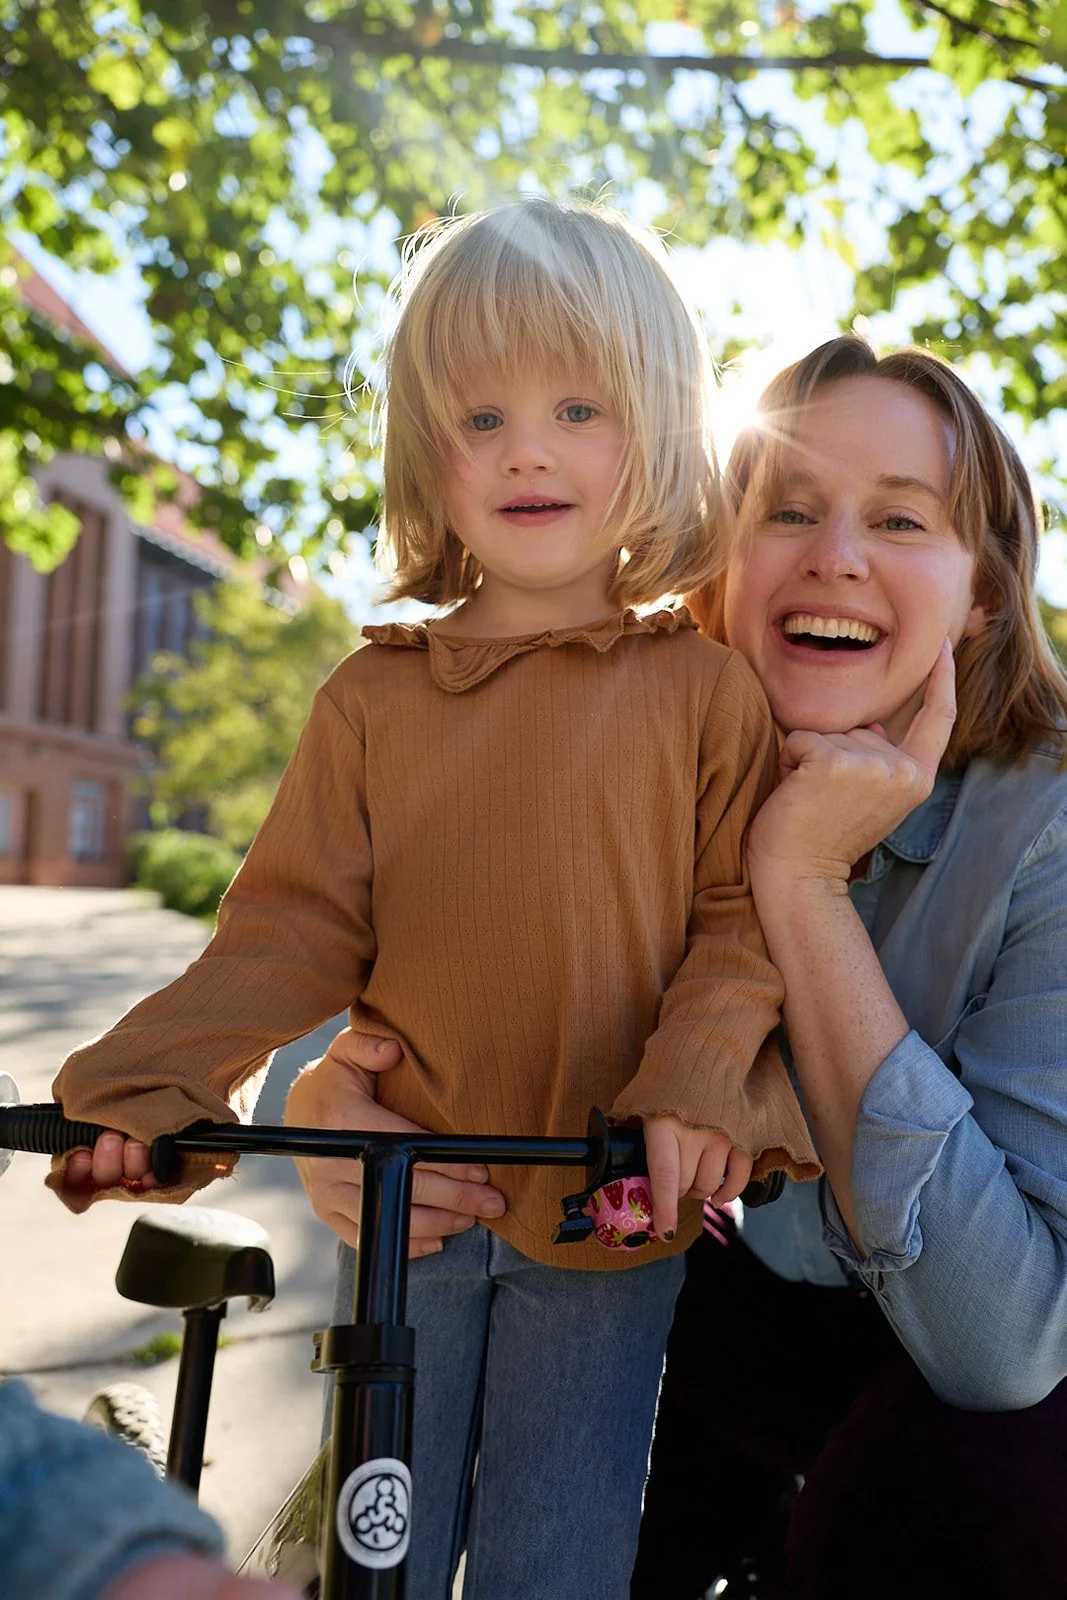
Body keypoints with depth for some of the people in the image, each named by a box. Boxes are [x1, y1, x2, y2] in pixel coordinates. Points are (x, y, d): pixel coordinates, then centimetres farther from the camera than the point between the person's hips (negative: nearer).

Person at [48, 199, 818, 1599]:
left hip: (610, 1214, -1)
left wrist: (697, 1078, -21)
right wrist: (150, 1078, -11)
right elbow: (298, 925, -1)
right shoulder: (374, 696, 0)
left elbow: (746, 911, -5)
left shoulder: (705, 686, -5)